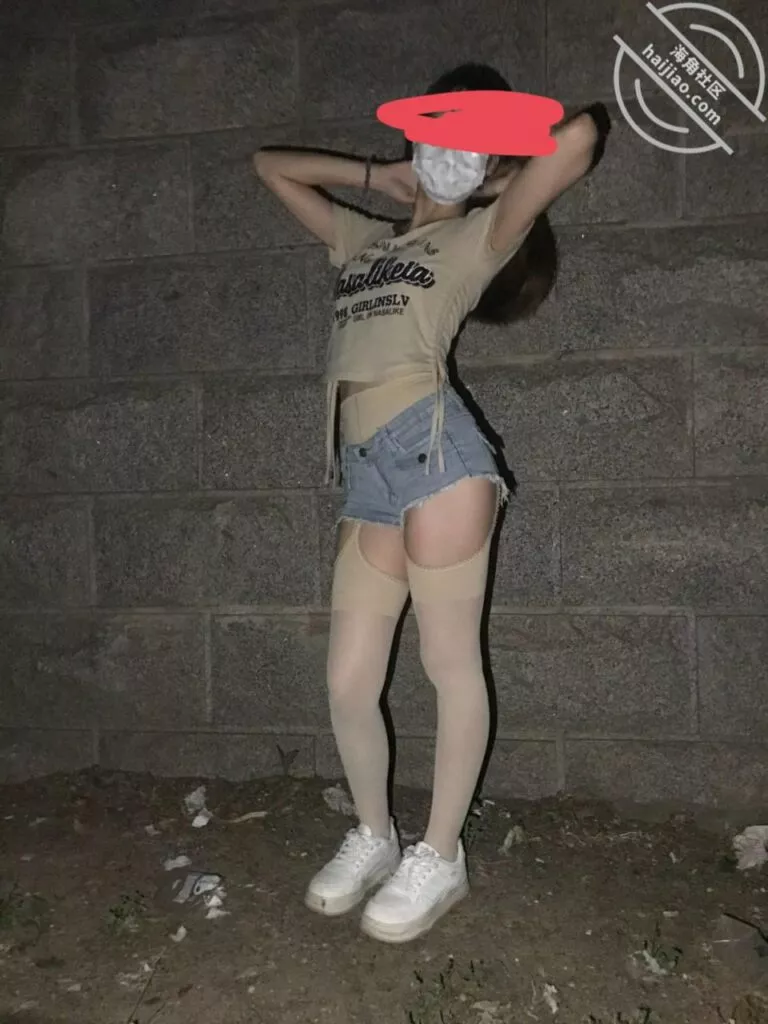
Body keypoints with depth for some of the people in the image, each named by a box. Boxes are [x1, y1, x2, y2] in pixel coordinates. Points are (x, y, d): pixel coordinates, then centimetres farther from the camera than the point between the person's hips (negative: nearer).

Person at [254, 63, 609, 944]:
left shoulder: (481, 235, 14)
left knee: (451, 663, 2)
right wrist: (381, 175, 32)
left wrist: (502, 183, 18)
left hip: (433, 446, -5)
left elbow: (579, 135, 3)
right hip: (365, 473, 5)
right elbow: (270, 166, 39)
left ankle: (441, 856, 17)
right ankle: (373, 837, 27)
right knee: (347, 682, 5)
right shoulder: (364, 240, 29)